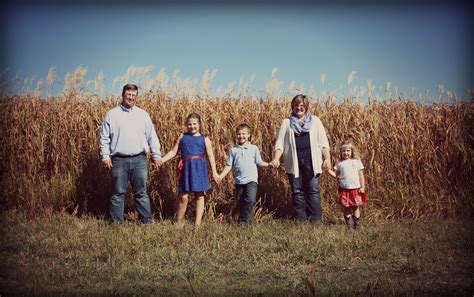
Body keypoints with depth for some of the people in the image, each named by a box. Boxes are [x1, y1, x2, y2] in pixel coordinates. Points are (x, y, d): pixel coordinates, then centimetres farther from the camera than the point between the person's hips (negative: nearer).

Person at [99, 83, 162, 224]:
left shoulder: (143, 114, 9)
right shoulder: (112, 114, 5)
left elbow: (152, 137, 10)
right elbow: (104, 137, 5)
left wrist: (156, 156, 6)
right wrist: (105, 156, -3)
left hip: (139, 159, 1)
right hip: (119, 160, -1)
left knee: (141, 193, 5)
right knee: (118, 193, 4)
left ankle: (147, 221, 11)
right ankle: (116, 222, 12)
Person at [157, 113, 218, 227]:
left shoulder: (204, 139, 8)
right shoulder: (182, 137, 13)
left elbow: (210, 156, 4)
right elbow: (173, 151, 14)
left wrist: (214, 172, -3)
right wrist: (162, 160, 0)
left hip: (199, 168, -1)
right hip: (186, 168, 1)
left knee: (199, 195, 2)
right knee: (183, 196, -1)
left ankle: (198, 222, 8)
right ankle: (179, 222, 12)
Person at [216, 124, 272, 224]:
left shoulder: (254, 148, 3)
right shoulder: (233, 150, 6)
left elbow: (259, 162, 4)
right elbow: (229, 165, 5)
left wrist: (269, 164, -12)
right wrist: (220, 176, -3)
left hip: (251, 180, -2)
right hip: (239, 181, 2)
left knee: (250, 200, -18)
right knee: (240, 203, 9)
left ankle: (244, 220, -9)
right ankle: (241, 221, 21)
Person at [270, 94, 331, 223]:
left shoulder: (315, 121, 10)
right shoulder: (286, 122, 11)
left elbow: (323, 142, 7)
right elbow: (280, 143, 5)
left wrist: (327, 158, -5)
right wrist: (276, 158, -10)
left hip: (311, 162, -1)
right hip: (294, 163, 1)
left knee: (313, 191, -3)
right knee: (297, 192, 4)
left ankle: (316, 220, 0)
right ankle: (300, 220, 10)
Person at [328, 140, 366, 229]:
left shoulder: (357, 162, 3)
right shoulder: (340, 163, 6)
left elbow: (361, 175, 4)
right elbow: (335, 175, 6)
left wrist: (362, 187, 0)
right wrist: (328, 170, -8)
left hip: (355, 189, -1)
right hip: (344, 189, 1)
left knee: (355, 207, 3)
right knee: (346, 208, 5)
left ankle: (357, 225, 11)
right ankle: (349, 225, 14)